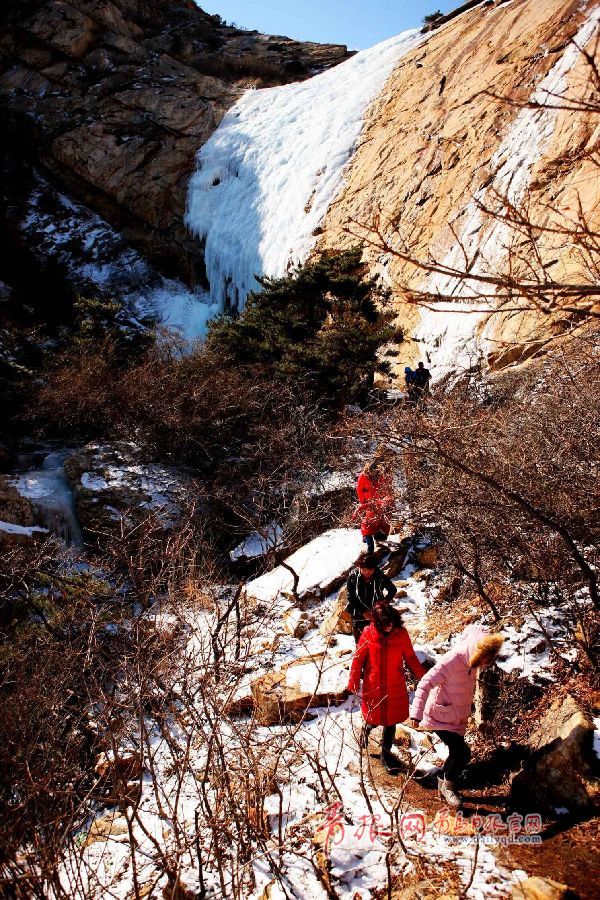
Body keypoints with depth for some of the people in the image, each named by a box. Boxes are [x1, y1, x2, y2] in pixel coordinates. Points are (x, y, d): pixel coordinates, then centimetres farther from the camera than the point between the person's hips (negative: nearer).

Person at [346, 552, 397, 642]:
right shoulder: (353, 577, -16)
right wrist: (363, 612, -17)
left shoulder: (380, 577, -17)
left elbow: (393, 590, -3)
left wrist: (385, 601, -19)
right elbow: (351, 598, -10)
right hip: (359, 616, 1)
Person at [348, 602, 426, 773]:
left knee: (391, 721, 12)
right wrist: (353, 684, -5)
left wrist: (423, 677, -8)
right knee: (375, 719, 10)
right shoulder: (368, 634, -14)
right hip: (373, 687, -1)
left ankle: (386, 754, 34)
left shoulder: (401, 633, -10)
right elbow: (358, 659, -6)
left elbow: (410, 658, 1)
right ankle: (367, 729, 46)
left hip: (395, 688, 2)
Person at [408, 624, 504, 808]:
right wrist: (417, 713, -36)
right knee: (463, 753, -11)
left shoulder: (470, 659, -10)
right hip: (441, 716, -8)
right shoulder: (451, 661, -32)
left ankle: (444, 785, 40)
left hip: (458, 716, 8)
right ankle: (448, 785, 15)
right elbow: (425, 684, -31)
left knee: (457, 753, 16)